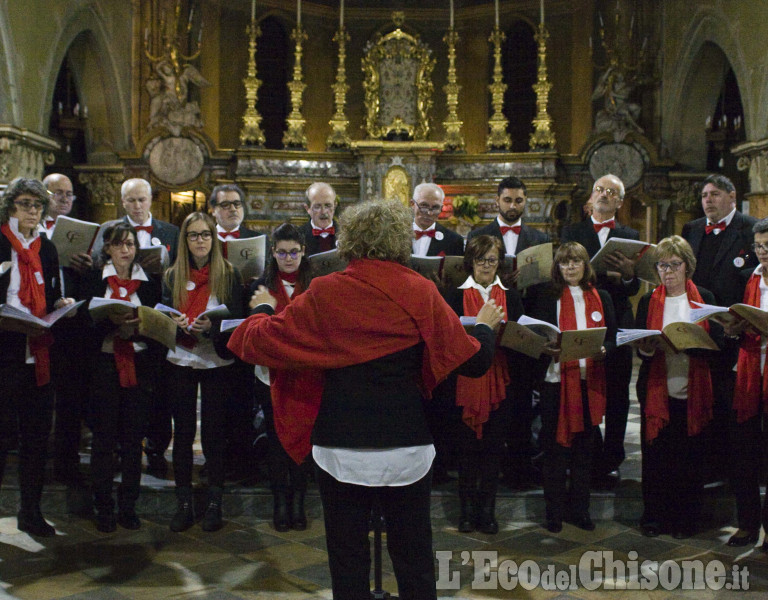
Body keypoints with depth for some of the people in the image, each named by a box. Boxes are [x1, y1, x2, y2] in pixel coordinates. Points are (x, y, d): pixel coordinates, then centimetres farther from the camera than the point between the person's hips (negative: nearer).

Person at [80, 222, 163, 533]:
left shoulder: (149, 281, 9)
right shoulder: (94, 280, 6)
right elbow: (86, 322, -3)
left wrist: (139, 323, -15)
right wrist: (111, 321, -21)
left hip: (139, 365, 1)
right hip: (105, 364, -1)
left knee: (133, 437, 4)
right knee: (104, 437, 1)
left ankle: (128, 506, 14)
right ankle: (104, 508, 11)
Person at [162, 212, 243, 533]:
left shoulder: (229, 274, 2)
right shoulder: (172, 276, 9)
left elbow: (237, 319, -3)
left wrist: (211, 325, -22)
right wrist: (176, 324, -17)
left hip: (217, 362, -2)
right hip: (179, 362, 2)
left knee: (214, 431, 2)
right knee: (183, 430, 5)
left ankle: (214, 503, 12)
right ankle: (184, 503, 13)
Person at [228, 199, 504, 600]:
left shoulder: (323, 293, -5)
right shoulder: (422, 292, -4)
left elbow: (259, 341, 1)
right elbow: (474, 361, -1)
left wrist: (264, 310, 22)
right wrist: (485, 326, 20)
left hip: (341, 448, 0)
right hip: (407, 446, 1)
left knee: (348, 558, 12)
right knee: (414, 559, 14)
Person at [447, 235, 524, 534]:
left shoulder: (511, 296, 11)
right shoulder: (457, 296, 4)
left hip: (500, 381, 2)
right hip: (467, 381, -2)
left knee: (494, 444, 5)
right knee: (467, 444, 3)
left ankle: (488, 508, 16)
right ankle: (468, 507, 14)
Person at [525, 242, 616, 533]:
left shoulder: (601, 297, 11)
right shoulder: (546, 295, 4)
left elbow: (613, 337, 9)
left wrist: (602, 350, -12)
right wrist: (547, 348, -19)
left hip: (589, 381, 2)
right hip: (555, 379, -2)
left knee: (584, 447, 10)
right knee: (554, 447, 3)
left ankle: (578, 509, 21)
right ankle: (554, 512, 13)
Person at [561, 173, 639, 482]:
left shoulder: (630, 236, 10)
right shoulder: (572, 231, 9)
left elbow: (634, 288, 0)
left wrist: (628, 275, -23)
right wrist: (604, 276, -17)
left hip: (617, 322, 1)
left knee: (616, 395, 5)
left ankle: (611, 460, 15)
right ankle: (592, 456, 11)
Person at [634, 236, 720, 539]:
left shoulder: (704, 298, 5)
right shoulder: (648, 301, 8)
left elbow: (715, 346, -4)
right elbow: (639, 347, 6)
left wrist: (684, 345, -21)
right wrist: (646, 348, -17)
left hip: (691, 392, -1)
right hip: (656, 391, 1)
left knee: (689, 457, 4)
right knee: (654, 455, 4)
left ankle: (684, 519, 18)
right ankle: (653, 516, 17)